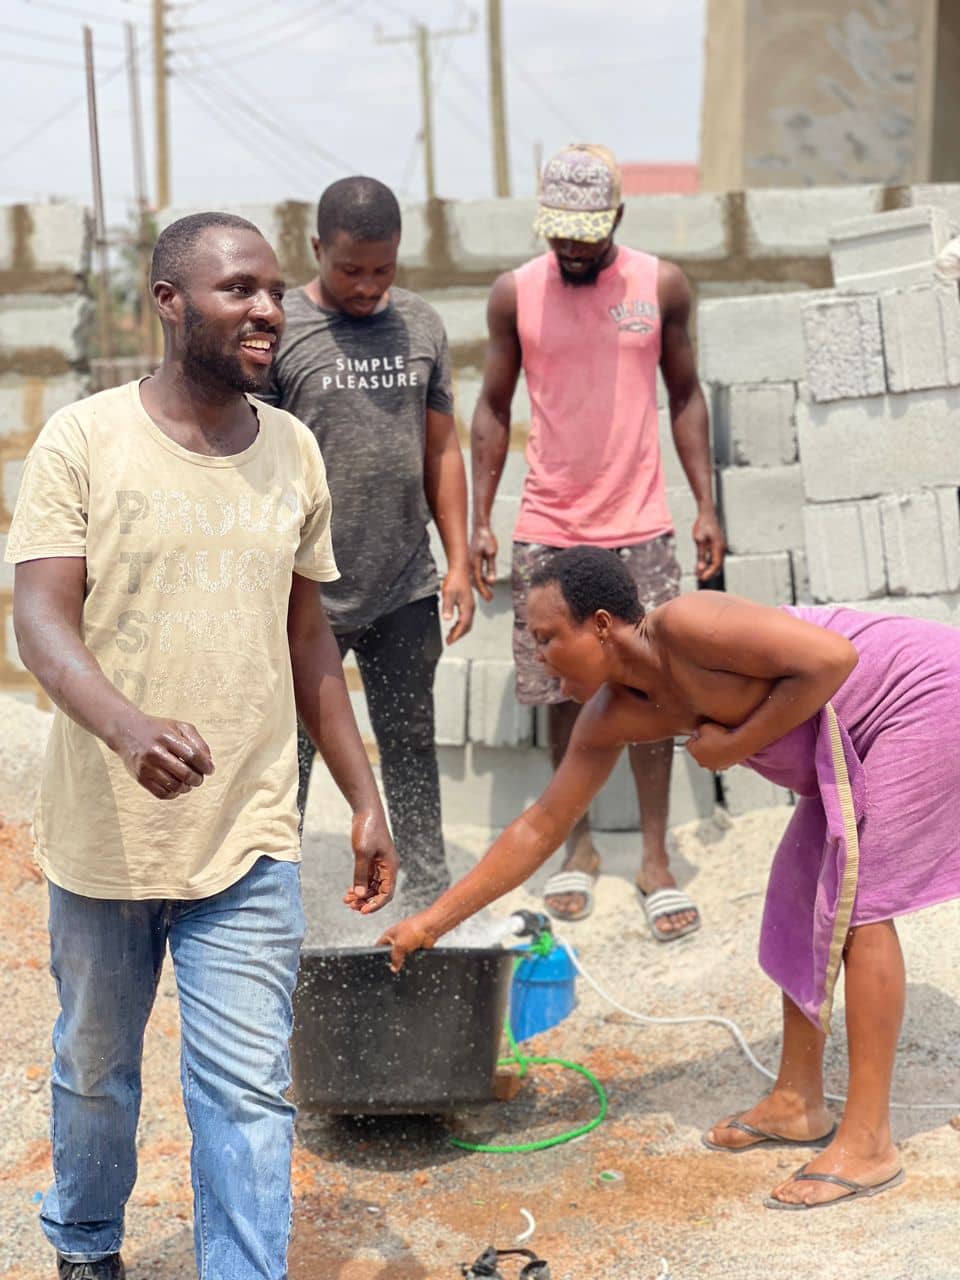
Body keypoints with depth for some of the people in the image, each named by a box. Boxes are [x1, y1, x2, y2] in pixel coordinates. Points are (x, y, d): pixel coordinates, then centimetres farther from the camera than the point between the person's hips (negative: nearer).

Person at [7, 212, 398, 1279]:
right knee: (94, 1071, 18)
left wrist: (365, 800, 11)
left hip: (249, 838, 2)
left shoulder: (292, 452, 5)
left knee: (248, 1095, -2)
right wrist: (128, 727, -36)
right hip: (104, 829, -1)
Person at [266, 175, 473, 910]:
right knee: (290, 753, 5)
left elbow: (441, 450, 11)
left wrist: (459, 560, 7)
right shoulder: (277, 332, -7)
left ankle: (429, 890, 27)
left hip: (406, 590, 4)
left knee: (410, 744, 15)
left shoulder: (421, 325, 7)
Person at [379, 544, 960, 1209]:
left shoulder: (684, 626, -27)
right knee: (801, 891, 13)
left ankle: (869, 1143, -5)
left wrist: (737, 744, -22)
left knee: (859, 904, -11)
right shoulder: (614, 717, -1)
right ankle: (799, 1100, 25)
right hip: (858, 738, 9)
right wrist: (434, 922, 6)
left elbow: (832, 657, -32)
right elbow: (542, 826, 5)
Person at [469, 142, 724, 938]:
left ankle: (656, 858, 11)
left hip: (641, 529, 0)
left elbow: (684, 396, 8)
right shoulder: (515, 295, 0)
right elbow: (494, 408, 7)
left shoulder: (662, 287, 0)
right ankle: (579, 845, 24)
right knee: (564, 694, 7)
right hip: (548, 532, 1)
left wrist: (707, 506, 2)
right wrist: (480, 520, 2)